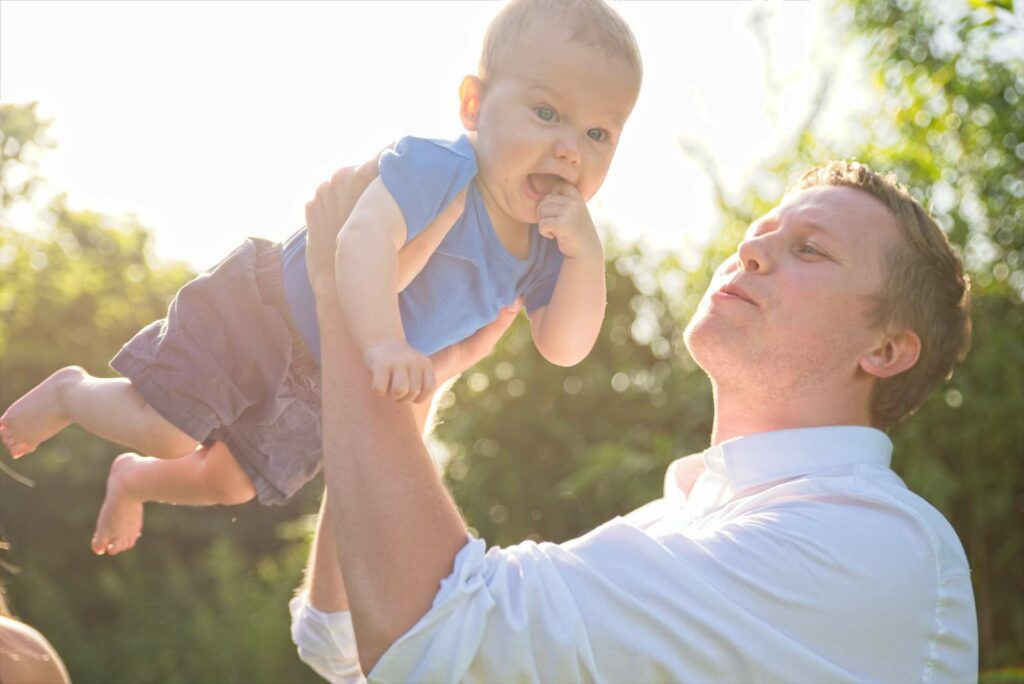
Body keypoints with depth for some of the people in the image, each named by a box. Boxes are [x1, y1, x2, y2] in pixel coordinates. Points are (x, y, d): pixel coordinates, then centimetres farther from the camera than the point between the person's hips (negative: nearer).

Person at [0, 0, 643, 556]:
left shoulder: (541, 246, -12)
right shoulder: (439, 167, -34)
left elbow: (564, 347, -19)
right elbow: (363, 237, -50)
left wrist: (585, 250, -34)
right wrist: (383, 344, -64)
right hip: (265, 308, -7)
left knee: (233, 483, 19)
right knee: (163, 431, -12)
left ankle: (133, 480, 49)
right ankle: (71, 391, 21)